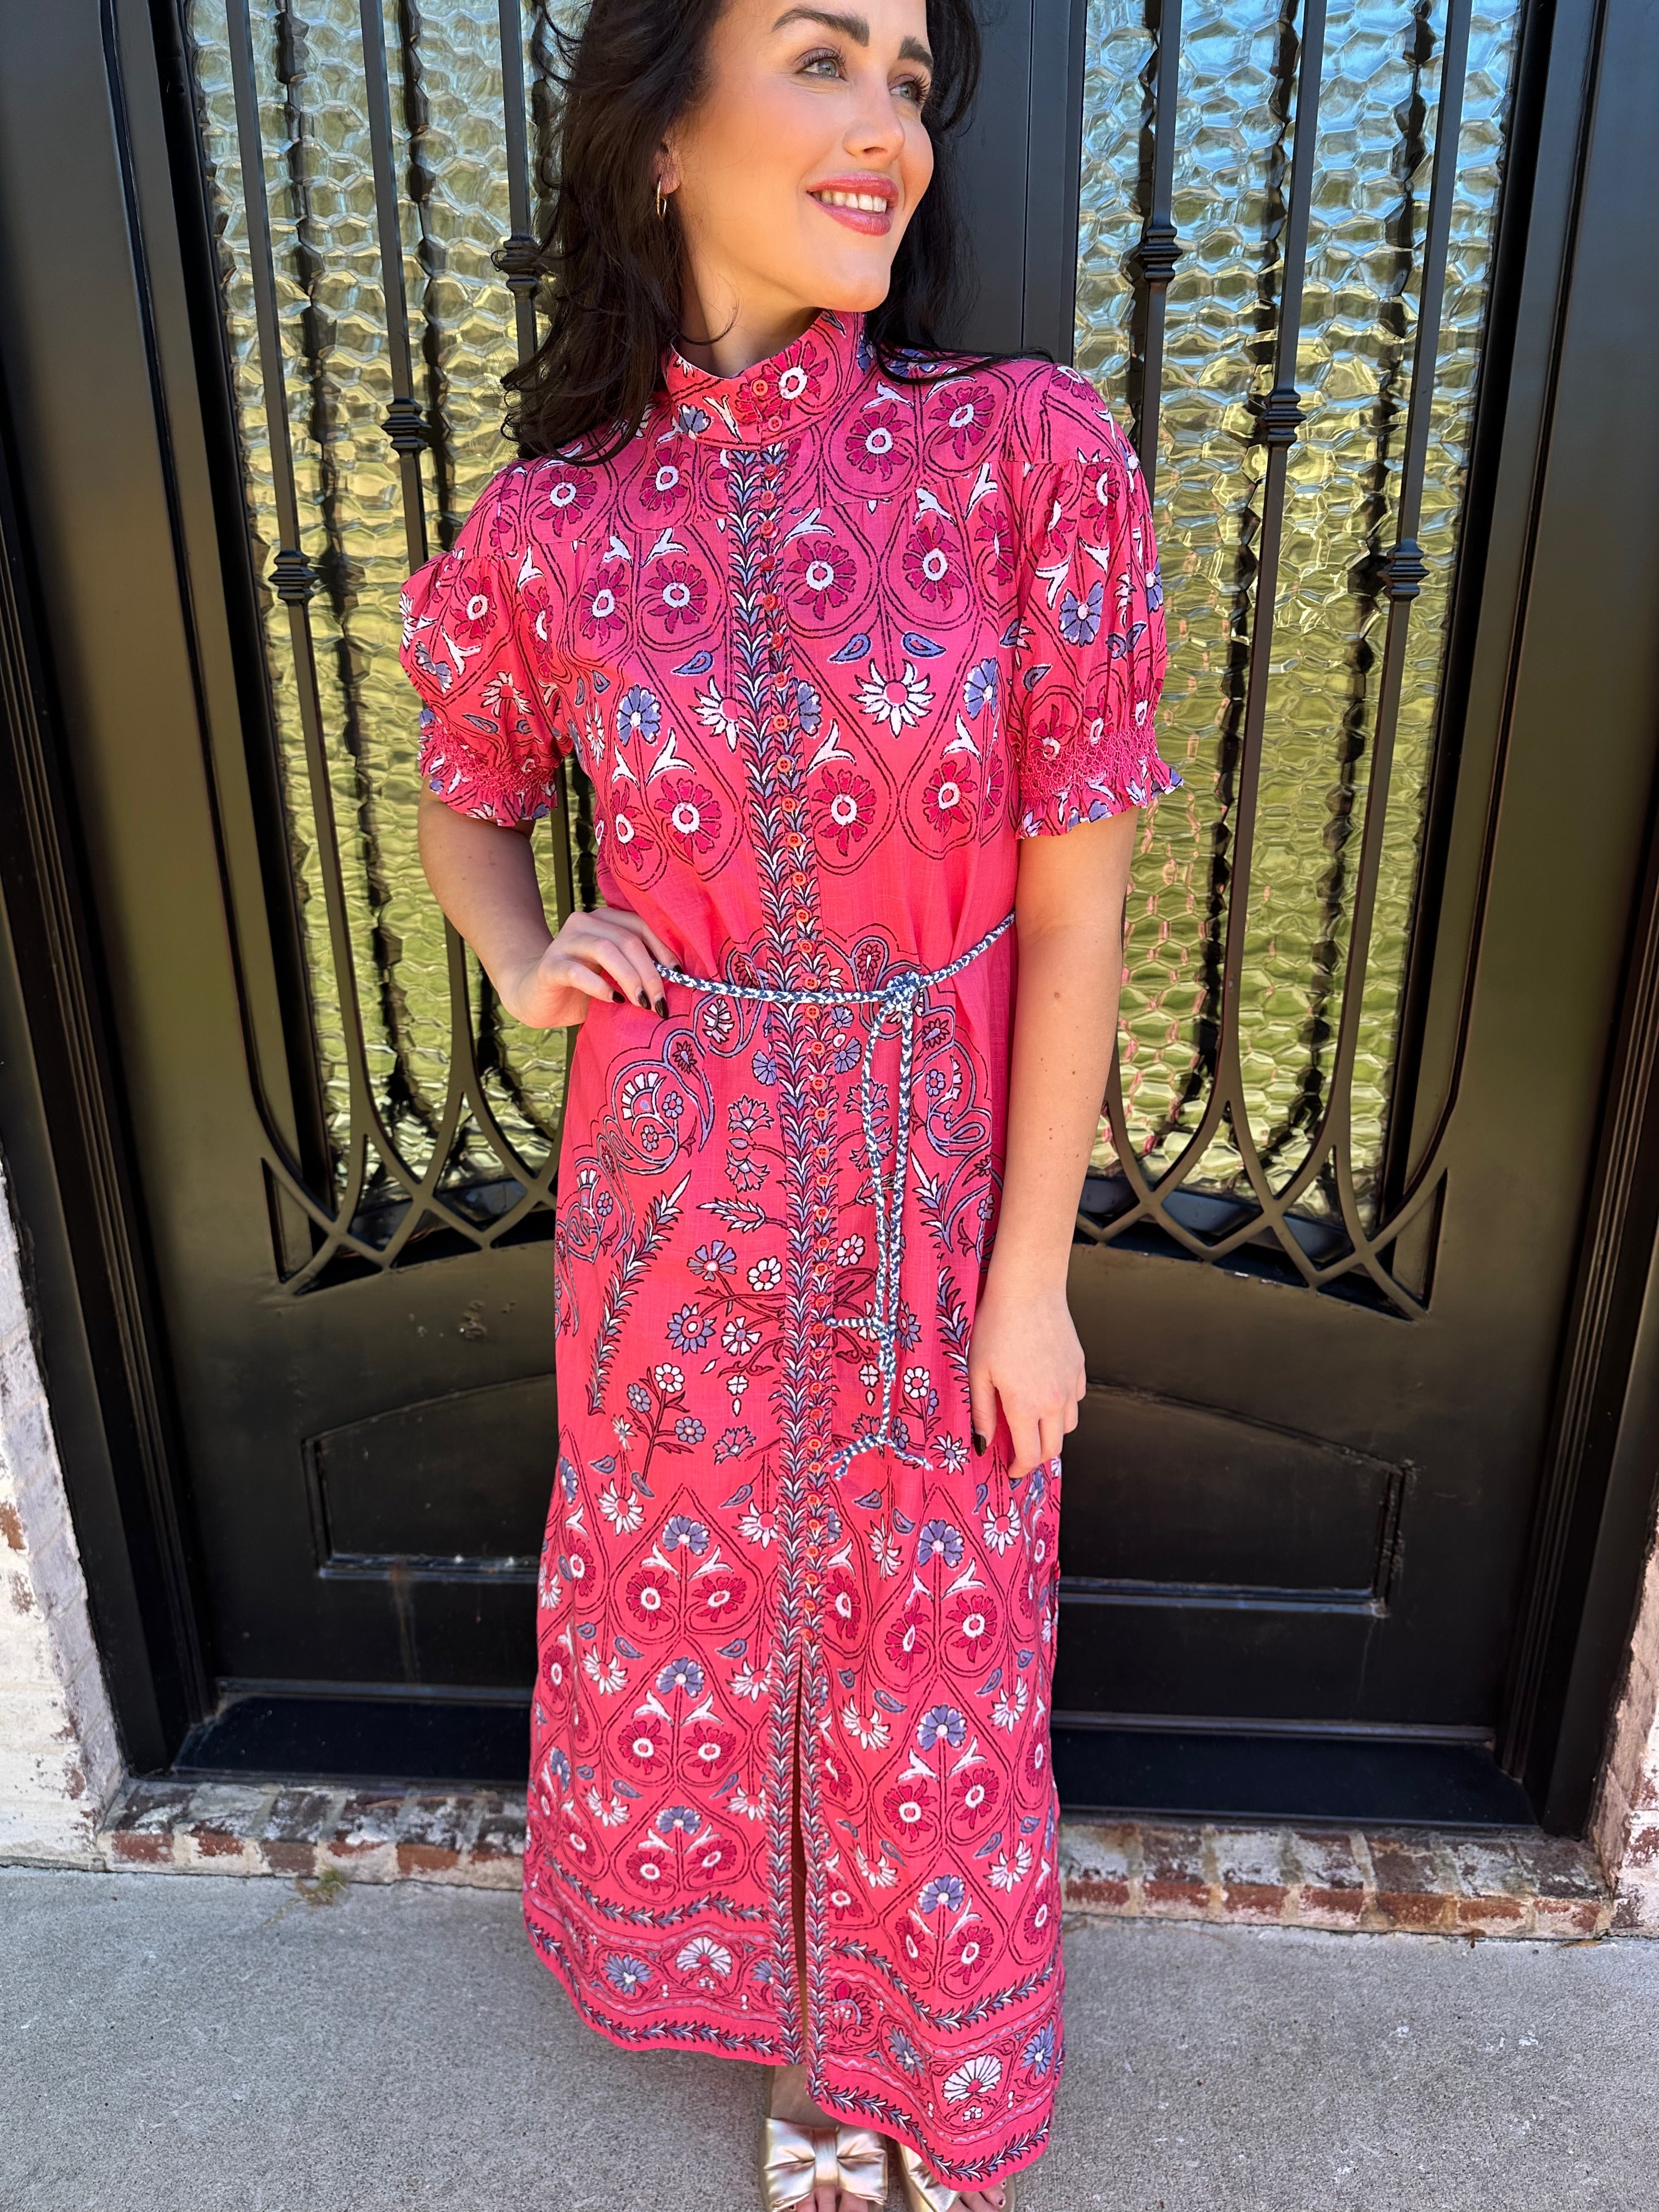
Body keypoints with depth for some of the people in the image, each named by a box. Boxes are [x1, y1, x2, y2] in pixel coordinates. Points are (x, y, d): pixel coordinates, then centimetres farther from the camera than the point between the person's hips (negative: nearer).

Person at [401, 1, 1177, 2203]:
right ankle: (804, 2033, 53)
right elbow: (466, 808, 13)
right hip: (681, 1196, 2)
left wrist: (1029, 1274, -8)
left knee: (936, 1650, 17)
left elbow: (1075, 908, -10)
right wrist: (526, 956, -8)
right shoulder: (548, 531, -6)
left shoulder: (1033, 453, -11)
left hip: (942, 1194, -1)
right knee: (698, 1624, 20)